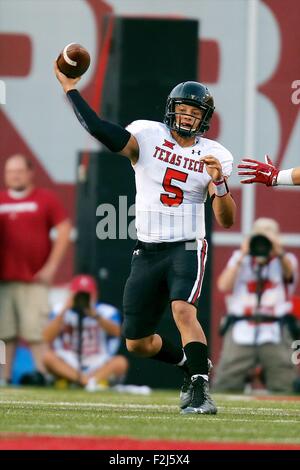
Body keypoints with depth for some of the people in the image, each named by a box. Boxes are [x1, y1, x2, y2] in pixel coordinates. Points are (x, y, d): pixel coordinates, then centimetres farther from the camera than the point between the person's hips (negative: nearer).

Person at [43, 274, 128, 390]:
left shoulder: (108, 312, 3)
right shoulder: (60, 311, 5)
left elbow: (116, 332, -19)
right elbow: (47, 337, -11)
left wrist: (95, 315, -31)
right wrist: (64, 310, -15)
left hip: (99, 367, -1)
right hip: (67, 366, 1)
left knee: (121, 362, -30)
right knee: (48, 356, -30)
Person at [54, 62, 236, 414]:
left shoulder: (215, 156, 1)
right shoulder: (148, 136, -2)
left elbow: (226, 221, -3)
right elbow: (101, 131, -19)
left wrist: (219, 182, -20)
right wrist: (69, 86, -23)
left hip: (187, 247, -2)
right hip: (147, 251, 2)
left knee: (183, 310, -31)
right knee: (137, 343, 8)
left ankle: (198, 390, -30)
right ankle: (192, 363, 34)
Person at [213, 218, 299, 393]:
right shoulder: (239, 258, 16)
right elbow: (224, 286, 0)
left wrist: (279, 252, -35)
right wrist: (242, 256, -5)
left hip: (275, 334, -1)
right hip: (241, 332, 1)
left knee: (285, 388, -10)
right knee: (224, 387, -6)